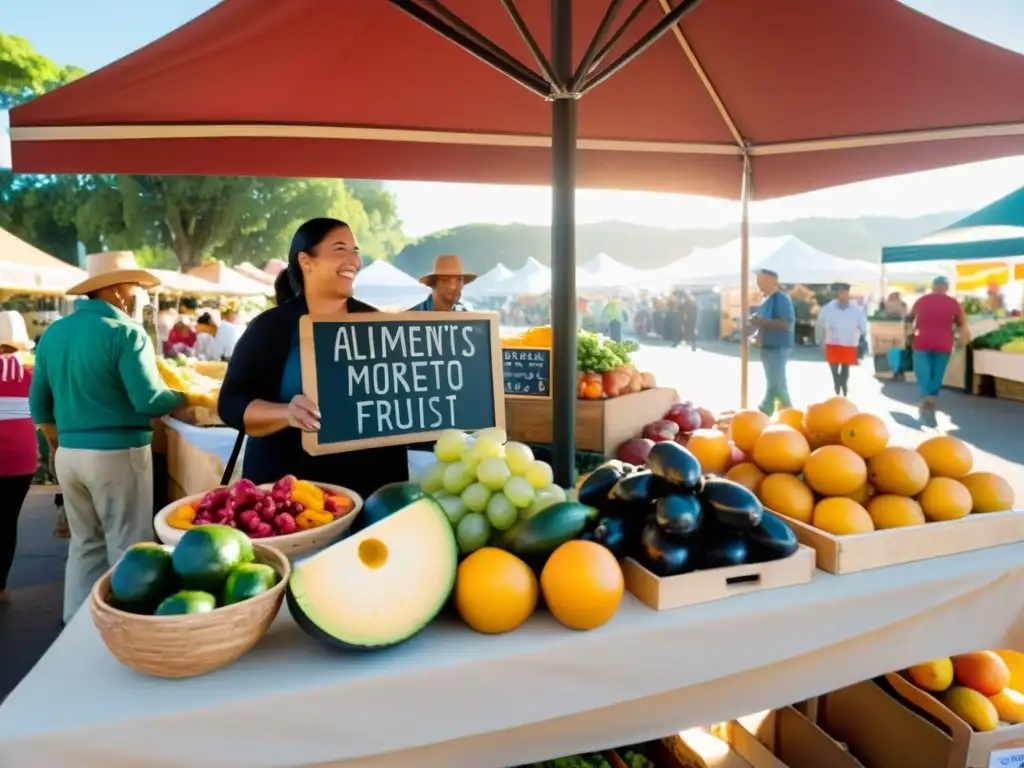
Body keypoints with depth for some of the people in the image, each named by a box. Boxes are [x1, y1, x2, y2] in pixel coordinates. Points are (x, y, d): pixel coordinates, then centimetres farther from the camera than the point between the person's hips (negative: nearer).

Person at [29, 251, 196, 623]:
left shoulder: (53, 333, 9)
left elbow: (39, 404, 14)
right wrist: (187, 397, -2)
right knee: (127, 547, 4)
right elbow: (149, 400, -19)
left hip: (70, 454, 7)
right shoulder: (125, 332, -13)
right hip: (118, 453, -7)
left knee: (85, 543, 19)